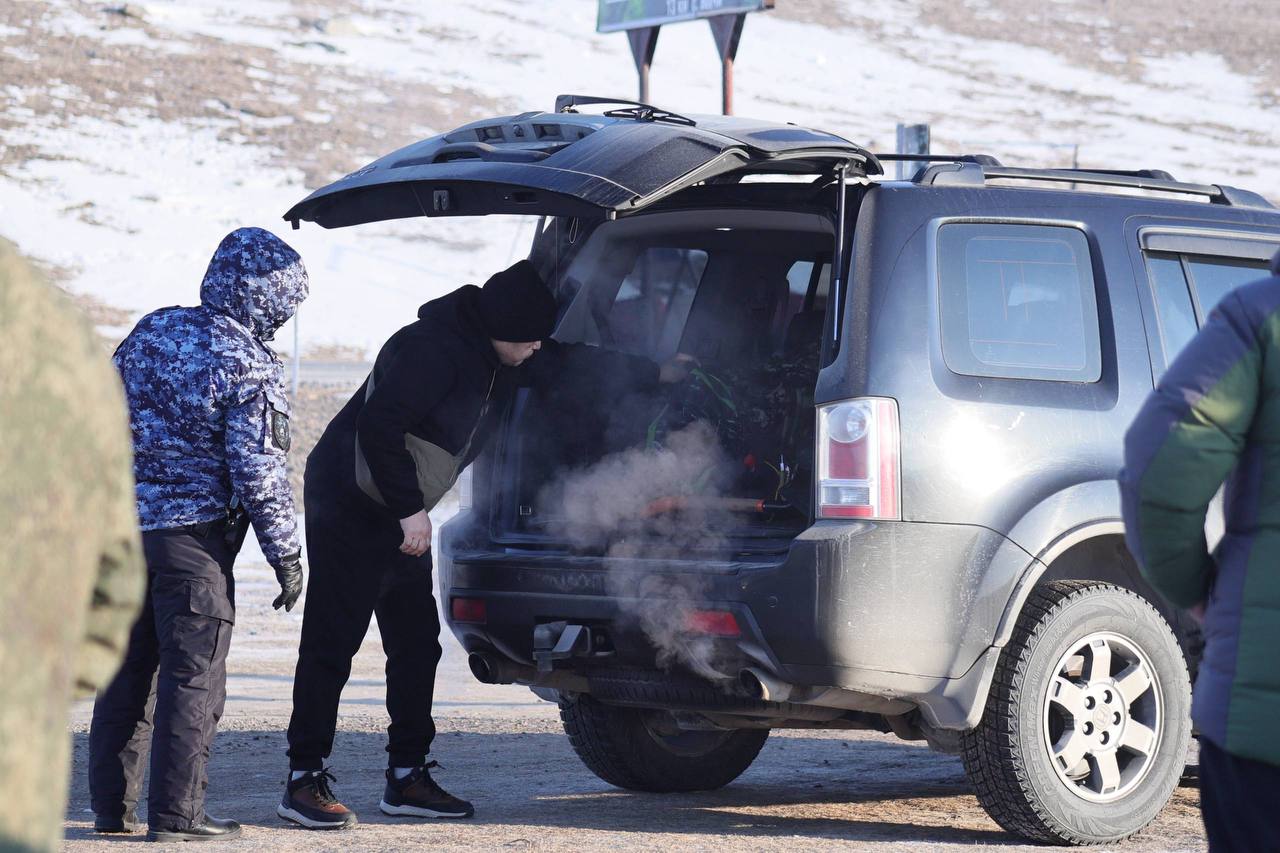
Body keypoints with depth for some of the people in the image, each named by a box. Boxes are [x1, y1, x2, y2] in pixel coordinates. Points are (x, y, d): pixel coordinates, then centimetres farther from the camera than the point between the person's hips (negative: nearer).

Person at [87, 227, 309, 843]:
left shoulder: (152, 330, 7)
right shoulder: (250, 368, -12)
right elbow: (259, 471, -14)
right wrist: (286, 554, -6)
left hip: (122, 521, 7)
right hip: (192, 537, -7)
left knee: (127, 671, 13)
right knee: (192, 676, 0)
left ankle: (113, 805, 16)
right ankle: (175, 812, -2)